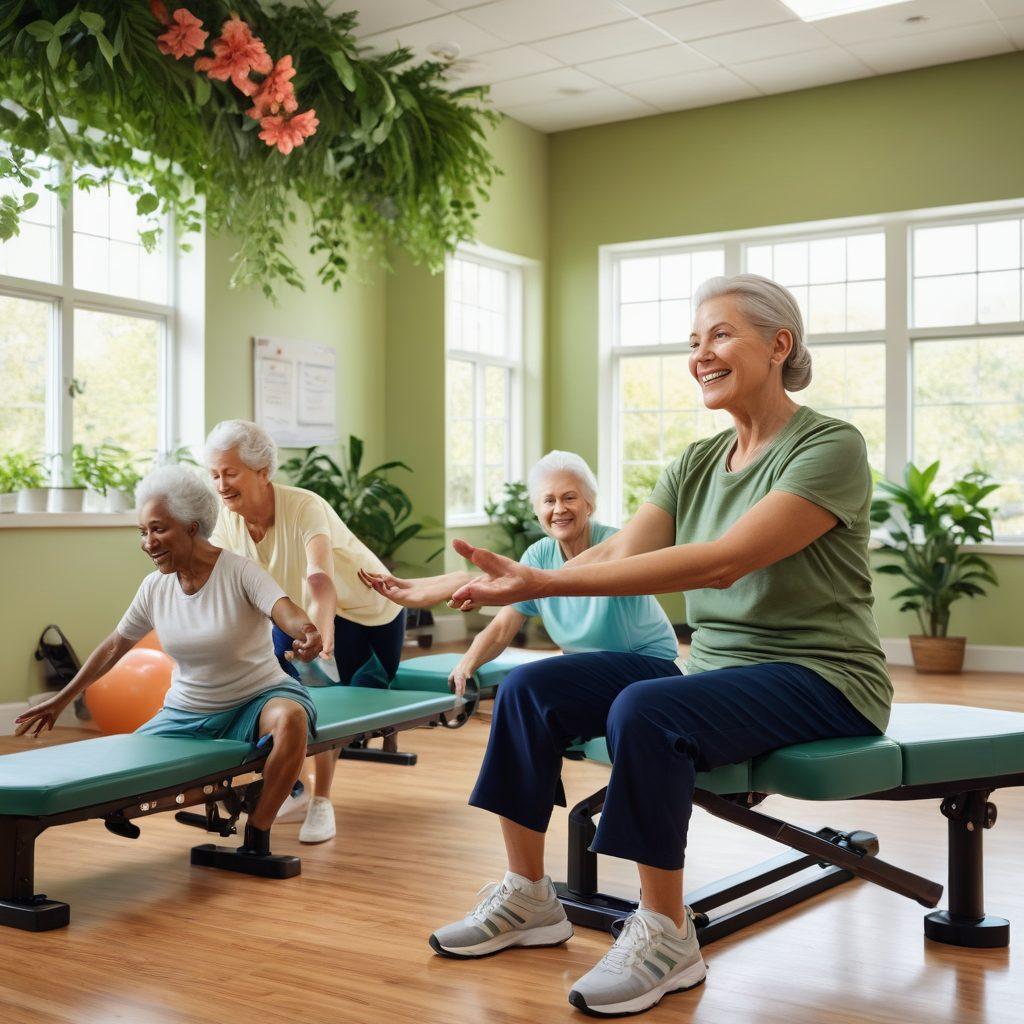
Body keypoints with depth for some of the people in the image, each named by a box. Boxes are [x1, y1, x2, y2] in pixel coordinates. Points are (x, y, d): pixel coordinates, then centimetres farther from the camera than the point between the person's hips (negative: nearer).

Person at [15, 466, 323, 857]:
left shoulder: (238, 571, -17)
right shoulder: (155, 587, -2)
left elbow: (287, 611, -33)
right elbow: (115, 645, 10)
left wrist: (306, 632, -58)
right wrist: (61, 700, 14)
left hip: (256, 699, -5)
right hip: (188, 711, 5)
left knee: (291, 718, -37)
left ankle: (257, 834, -20)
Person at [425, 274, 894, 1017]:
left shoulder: (830, 447, -13)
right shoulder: (697, 464, 10)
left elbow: (722, 562, -27)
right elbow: (615, 553, -4)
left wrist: (546, 583, -32)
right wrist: (514, 580, -23)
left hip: (818, 679, -7)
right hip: (717, 669, 7)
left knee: (644, 710, -33)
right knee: (532, 690, -7)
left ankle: (667, 936, -16)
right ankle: (529, 899, 6)